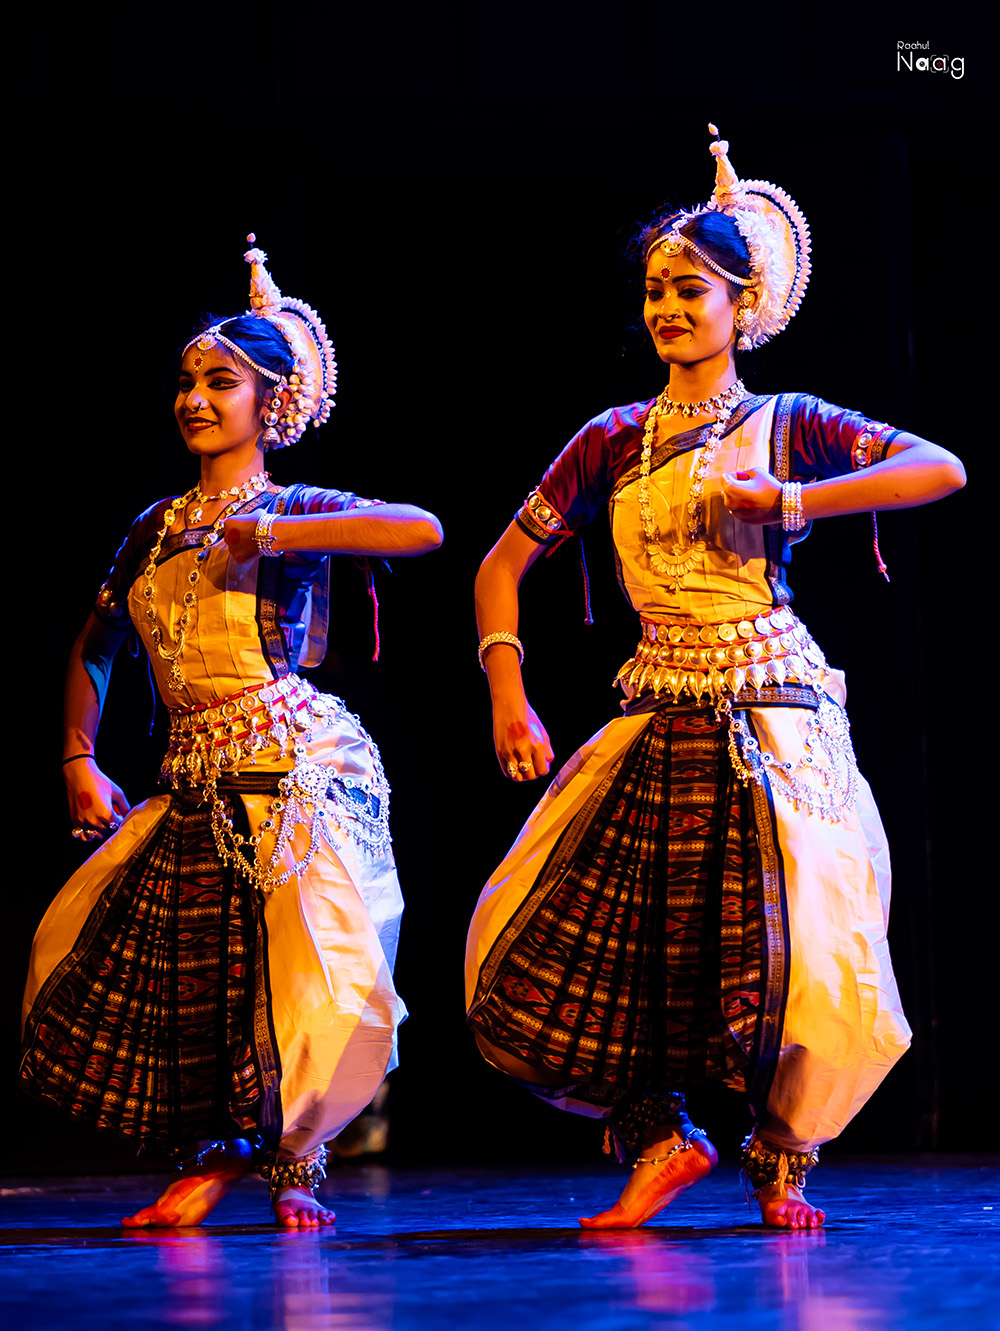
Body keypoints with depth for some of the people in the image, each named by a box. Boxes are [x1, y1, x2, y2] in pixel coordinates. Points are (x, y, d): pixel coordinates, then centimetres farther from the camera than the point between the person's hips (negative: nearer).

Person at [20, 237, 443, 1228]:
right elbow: (94, 649, 26)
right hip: (196, 790, 6)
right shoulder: (155, 529, 14)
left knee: (294, 965, -12)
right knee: (165, 967, 5)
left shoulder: (294, 510, -3)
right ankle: (212, 1155, 22)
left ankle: (294, 1166, 8)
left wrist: (267, 534, -21)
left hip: (295, 772, -6)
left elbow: (423, 530, -21)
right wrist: (79, 759, 14)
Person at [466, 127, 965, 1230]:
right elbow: (503, 565, 14)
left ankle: (782, 1157, 11)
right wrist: (507, 697, 1)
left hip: (774, 720, -3)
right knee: (536, 960, -3)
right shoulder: (615, 440, 11)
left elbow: (941, 469, -10)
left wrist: (786, 501, -15)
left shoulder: (787, 426, 4)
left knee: (800, 958, -14)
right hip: (658, 728, 3)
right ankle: (659, 1139, 16)